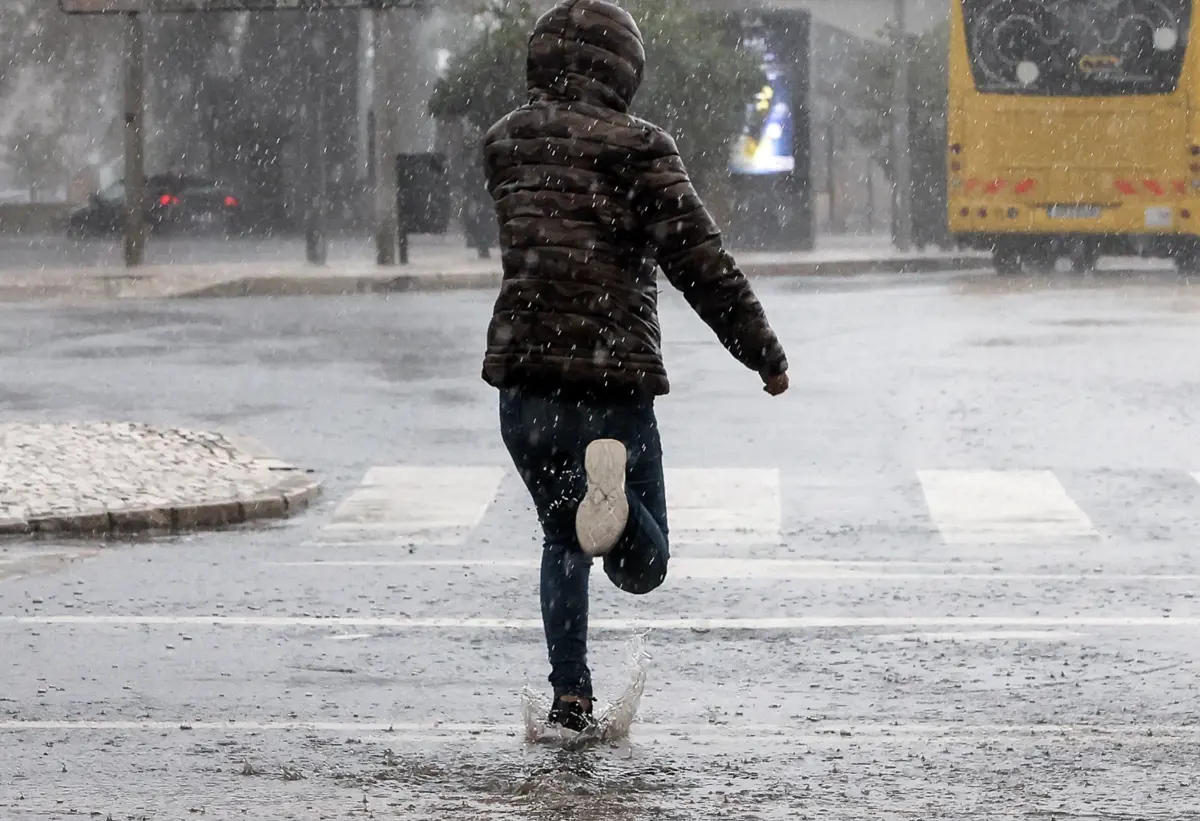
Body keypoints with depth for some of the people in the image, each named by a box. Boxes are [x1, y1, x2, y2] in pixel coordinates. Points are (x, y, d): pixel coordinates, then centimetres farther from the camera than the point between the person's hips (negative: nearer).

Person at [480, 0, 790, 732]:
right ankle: (610, 479, -26)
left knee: (563, 542, 25)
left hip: (521, 381, 4)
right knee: (642, 568, 6)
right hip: (612, 384, -4)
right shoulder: (636, 149, -8)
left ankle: (570, 697, 12)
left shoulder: (506, 144, 7)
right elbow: (702, 265, -10)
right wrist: (766, 354, -1)